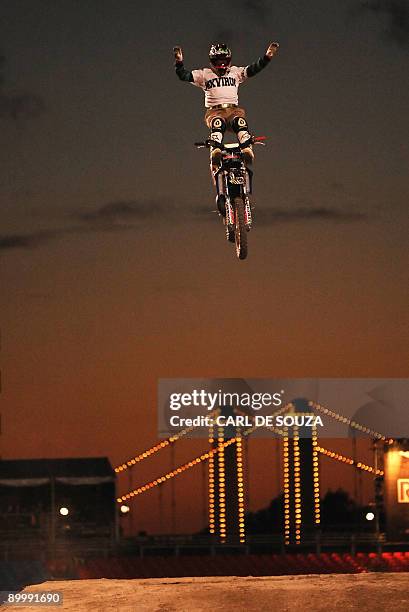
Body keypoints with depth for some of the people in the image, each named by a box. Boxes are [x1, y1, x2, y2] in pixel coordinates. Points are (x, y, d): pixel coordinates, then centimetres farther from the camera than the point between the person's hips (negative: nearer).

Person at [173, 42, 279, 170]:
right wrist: (179, 63, -13)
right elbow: (185, 75, 7)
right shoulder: (204, 74, 17)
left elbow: (253, 69, 10)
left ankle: (247, 150, -48)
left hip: (233, 110, 1)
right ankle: (215, 152, -54)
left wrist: (266, 57, -5)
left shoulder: (235, 72, 21)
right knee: (217, 124, -36)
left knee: (240, 121, -33)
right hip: (214, 112, -1)